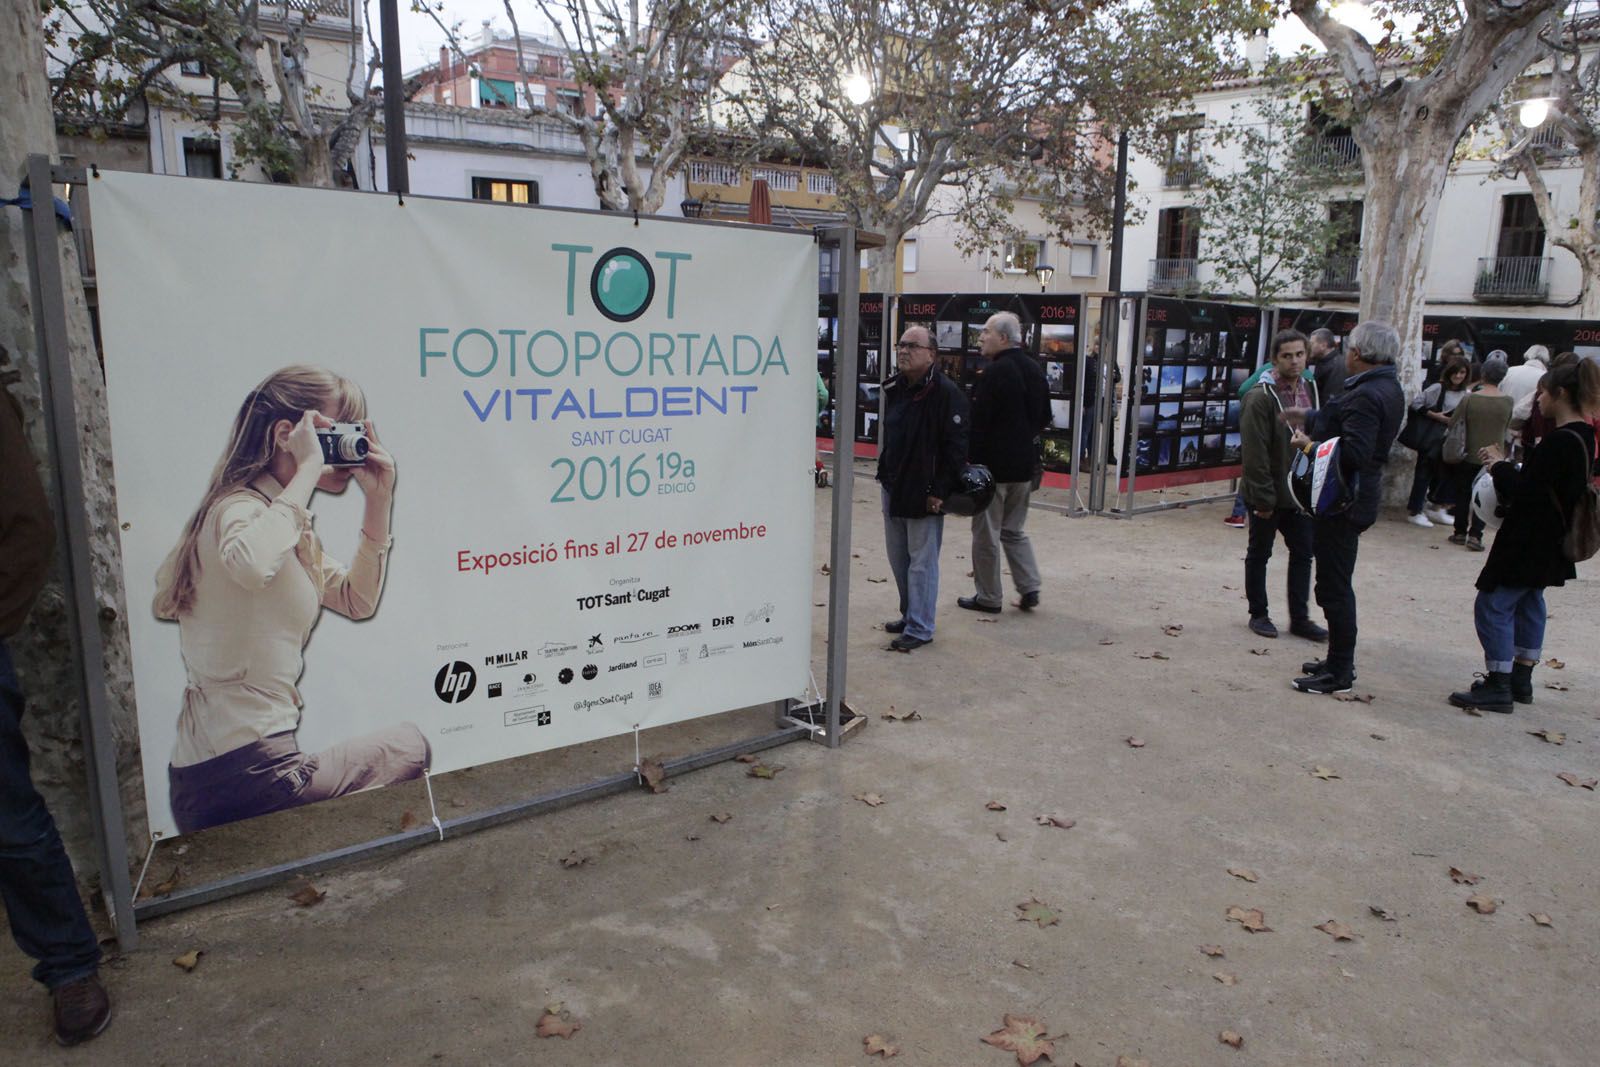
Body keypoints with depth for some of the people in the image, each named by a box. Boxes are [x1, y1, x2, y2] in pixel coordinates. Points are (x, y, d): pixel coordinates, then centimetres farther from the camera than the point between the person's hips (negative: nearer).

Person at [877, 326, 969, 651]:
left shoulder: (946, 392, -14)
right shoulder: (894, 389, 11)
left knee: (922, 562, -1)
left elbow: (955, 446, -17)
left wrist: (939, 491, -19)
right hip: (892, 489, 8)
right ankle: (910, 616, 31)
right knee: (898, 557, 16)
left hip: (924, 493, -8)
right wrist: (884, 473, 16)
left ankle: (919, 628, 8)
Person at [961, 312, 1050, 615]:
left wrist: (970, 460, -13)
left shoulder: (995, 372, -17)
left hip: (994, 464, -8)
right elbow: (1044, 417, 18)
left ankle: (988, 597, 11)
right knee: (1014, 530, 19)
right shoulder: (1034, 369, 9)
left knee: (986, 533, 3)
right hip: (1024, 465, 8)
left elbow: (978, 422, -20)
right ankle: (1029, 588, 14)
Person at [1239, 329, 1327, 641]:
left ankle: (1299, 618, 22)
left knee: (1303, 553, 11)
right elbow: (1255, 453, -19)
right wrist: (1263, 497, -20)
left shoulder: (1309, 389, 6)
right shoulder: (1261, 397, -17)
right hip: (1268, 495, -7)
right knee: (1259, 554, 9)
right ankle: (1258, 614, 23)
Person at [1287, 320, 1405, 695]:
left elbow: (1354, 452, -29)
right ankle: (1339, 660, 29)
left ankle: (1339, 672, 5)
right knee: (1336, 583, 19)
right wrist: (1311, 421, 19)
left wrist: (1310, 446, -17)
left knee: (1334, 586, -3)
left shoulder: (1366, 395, -22)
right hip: (1353, 496, 11)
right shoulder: (1388, 388, 11)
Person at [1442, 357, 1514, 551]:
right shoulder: (1508, 401, -8)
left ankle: (1460, 533, 19)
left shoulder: (1470, 399, -13)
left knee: (1463, 495, 13)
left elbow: (1453, 423, -6)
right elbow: (1506, 427, 5)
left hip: (1468, 456, 0)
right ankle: (1475, 534, -1)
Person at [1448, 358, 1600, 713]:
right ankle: (1521, 679, 29)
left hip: (1528, 543, -11)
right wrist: (1506, 465, 5)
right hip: (1548, 542, 11)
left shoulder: (1560, 441, -23)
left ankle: (1498, 686, -1)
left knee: (1493, 604, -5)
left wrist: (1499, 464, -10)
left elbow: (1524, 492, -24)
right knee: (1528, 603, 20)